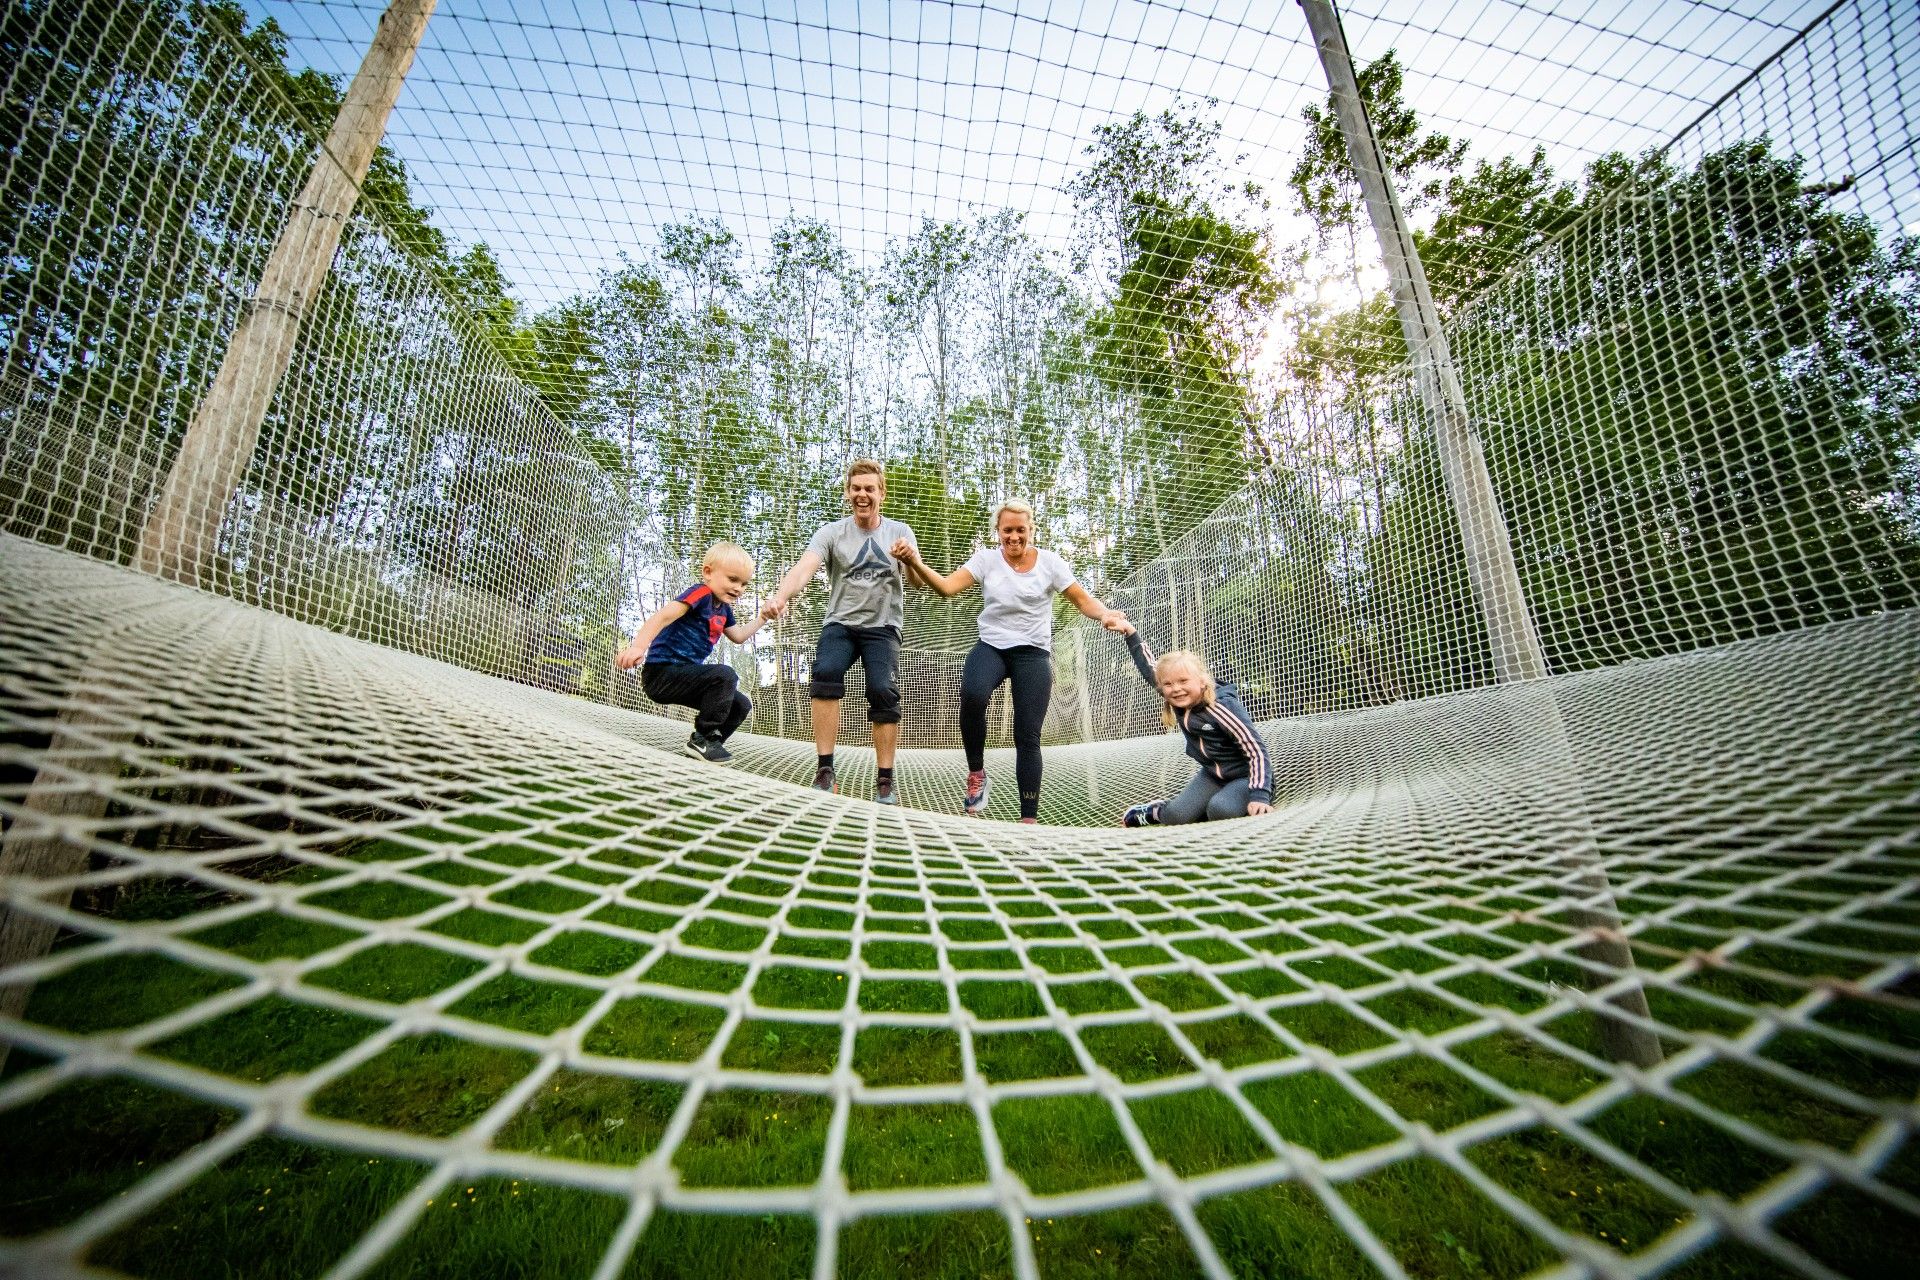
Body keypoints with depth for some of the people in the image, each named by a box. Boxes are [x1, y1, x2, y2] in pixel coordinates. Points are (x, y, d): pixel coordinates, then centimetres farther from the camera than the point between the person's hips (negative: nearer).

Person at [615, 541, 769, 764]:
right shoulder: (701, 594, -16)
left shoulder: (723, 608, 12)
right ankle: (703, 738, -16)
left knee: (741, 705, 6)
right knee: (725, 675, -29)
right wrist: (638, 647, -44)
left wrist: (763, 618, 21)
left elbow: (738, 636, 29)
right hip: (661, 673, -9)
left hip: (683, 675, 10)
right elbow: (663, 616, -30)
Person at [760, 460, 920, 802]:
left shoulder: (899, 531, 4)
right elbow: (804, 567, -18)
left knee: (883, 690, -20)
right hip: (840, 622, 0)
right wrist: (780, 596, -40)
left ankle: (885, 780, -7)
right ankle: (825, 770, -19)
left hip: (883, 626, 0)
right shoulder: (832, 532, 0)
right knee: (826, 672, -28)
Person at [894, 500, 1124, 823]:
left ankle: (1029, 818, 7)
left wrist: (1104, 613, -22)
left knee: (1028, 736, -5)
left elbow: (1082, 599, 1)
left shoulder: (1049, 562, 0)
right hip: (991, 646, 0)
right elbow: (947, 586, -11)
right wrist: (917, 564, -29)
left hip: (1033, 653, 0)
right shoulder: (986, 558, 1)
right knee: (972, 694, -33)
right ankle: (976, 772, -8)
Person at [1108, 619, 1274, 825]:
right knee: (1177, 816, -15)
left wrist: (1259, 795, -35)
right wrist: (1130, 633, -2)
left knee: (1220, 810, -34)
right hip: (1213, 776, 5)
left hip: (1246, 777, -5)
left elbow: (1257, 751, -26)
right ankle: (1154, 811, 16)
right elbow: (1149, 669, 1)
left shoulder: (1222, 707, -28)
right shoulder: (1179, 702, -9)